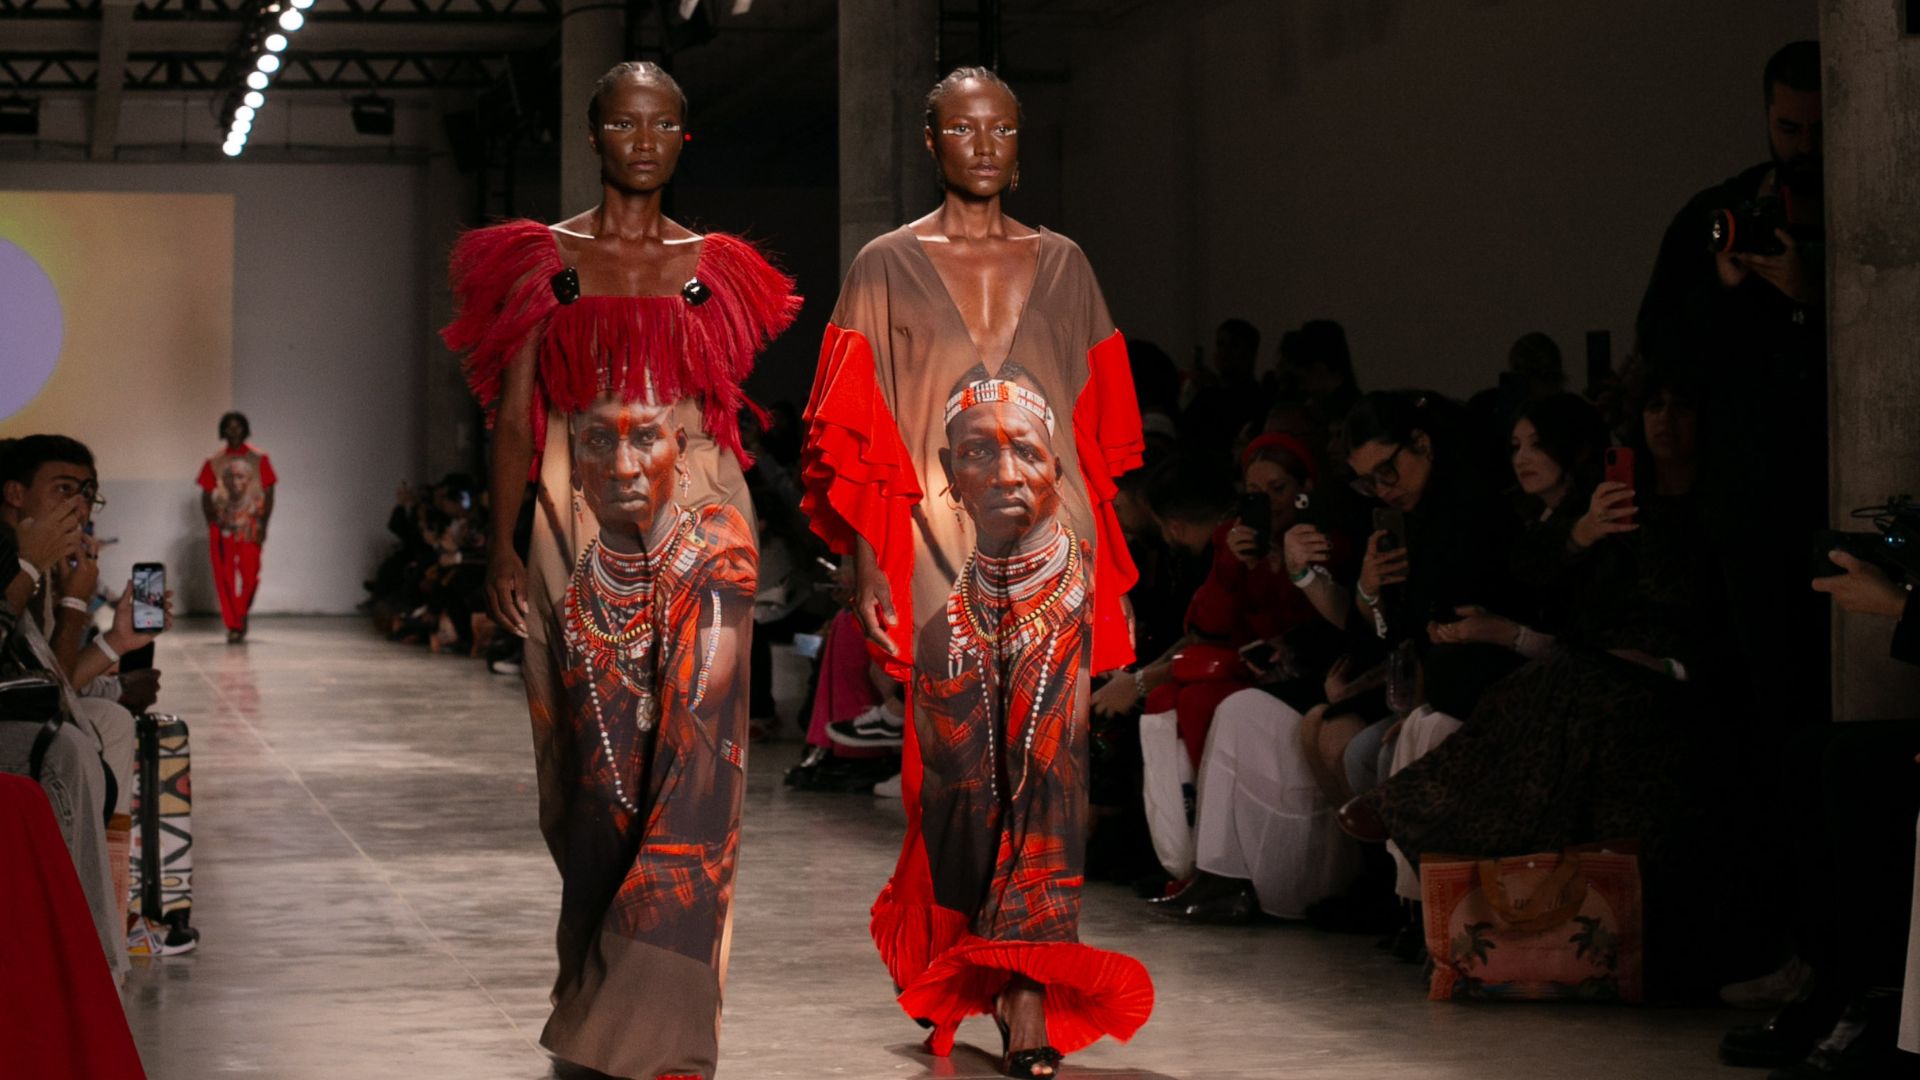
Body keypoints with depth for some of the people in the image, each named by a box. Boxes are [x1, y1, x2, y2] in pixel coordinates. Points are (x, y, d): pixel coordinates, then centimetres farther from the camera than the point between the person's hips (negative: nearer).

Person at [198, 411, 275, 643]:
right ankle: (233, 626, 3)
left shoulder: (259, 459, 3)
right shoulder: (214, 462, 7)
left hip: (250, 528, -1)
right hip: (223, 528, 1)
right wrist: (212, 523, -5)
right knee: (225, 578, -3)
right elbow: (206, 496, 9)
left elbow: (269, 494, 2)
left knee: (249, 575, -8)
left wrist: (263, 524, -7)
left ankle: (242, 615, 17)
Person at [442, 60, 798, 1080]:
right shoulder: (544, 261, 8)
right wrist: (502, 542, -5)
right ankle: (599, 983, 18)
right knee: (600, 765, 2)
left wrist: (731, 533, 12)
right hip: (583, 531, 0)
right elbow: (516, 416, 5)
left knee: (695, 749, -13)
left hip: (698, 524, 0)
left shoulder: (714, 268, 12)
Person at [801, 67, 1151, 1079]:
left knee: (1042, 768, -6)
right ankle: (943, 960, 25)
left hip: (1049, 553, 2)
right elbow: (850, 434, 2)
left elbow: (1103, 433, 13)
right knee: (955, 775, 1)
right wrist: (867, 568, -6)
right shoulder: (887, 268, 6)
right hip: (939, 558, -1)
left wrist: (1110, 572, 9)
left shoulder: (1062, 266, 13)